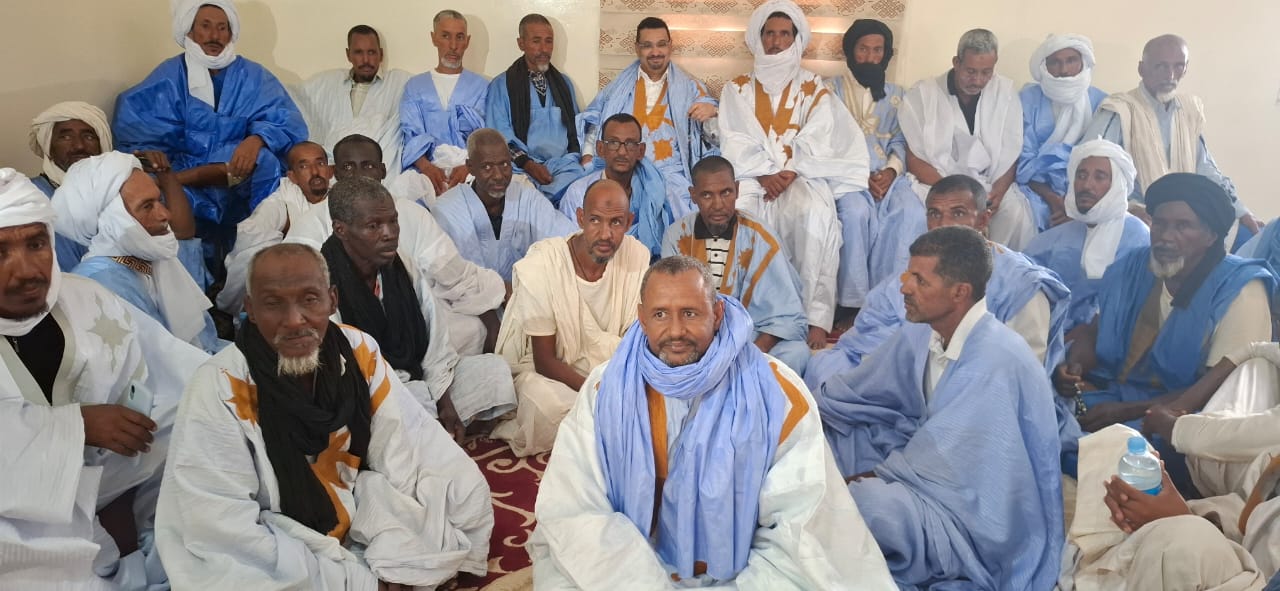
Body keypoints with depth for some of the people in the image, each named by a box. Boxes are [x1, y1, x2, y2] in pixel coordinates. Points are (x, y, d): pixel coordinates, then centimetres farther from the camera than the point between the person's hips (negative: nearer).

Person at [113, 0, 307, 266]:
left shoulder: (254, 76, 10)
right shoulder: (168, 78, 8)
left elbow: (288, 122, -5)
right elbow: (134, 127, -3)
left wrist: (256, 139, -28)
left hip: (245, 183, 0)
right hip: (189, 193, 0)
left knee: (266, 161, -33)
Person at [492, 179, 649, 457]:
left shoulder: (637, 255, -12)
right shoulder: (539, 267, -22)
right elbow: (545, 361, -18)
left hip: (607, 362, 5)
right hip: (544, 370, -4)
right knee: (547, 404, -37)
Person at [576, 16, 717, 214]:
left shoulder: (689, 86, 15)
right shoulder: (621, 85, 17)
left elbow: (714, 133, 11)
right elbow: (594, 123, 18)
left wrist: (712, 111, -11)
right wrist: (588, 158, 1)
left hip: (670, 173, 0)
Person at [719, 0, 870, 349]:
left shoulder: (814, 90, 14)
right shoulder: (738, 89, 16)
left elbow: (817, 143, 0)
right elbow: (735, 143, 2)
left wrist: (790, 172, -18)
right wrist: (764, 174, -15)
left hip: (801, 177, 0)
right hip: (753, 177, 1)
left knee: (813, 215, -34)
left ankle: (816, 319, -35)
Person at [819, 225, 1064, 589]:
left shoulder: (994, 362, -28)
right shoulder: (922, 332, -4)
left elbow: (936, 463, -26)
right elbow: (856, 392, 4)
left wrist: (860, 481, -15)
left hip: (984, 519, -8)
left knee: (869, 501, -32)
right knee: (831, 431, 0)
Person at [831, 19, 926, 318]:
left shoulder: (895, 94, 20)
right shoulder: (833, 90, 10)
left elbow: (900, 140, 12)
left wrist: (891, 170, -10)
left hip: (887, 174, 3)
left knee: (912, 212, -29)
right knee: (856, 212, -36)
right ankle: (854, 301, -27)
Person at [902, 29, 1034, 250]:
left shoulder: (1006, 93, 4)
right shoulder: (922, 93, -4)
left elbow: (1011, 154, 6)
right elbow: (915, 160, -4)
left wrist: (997, 192, -14)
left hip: (989, 184, 2)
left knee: (1017, 212, -29)